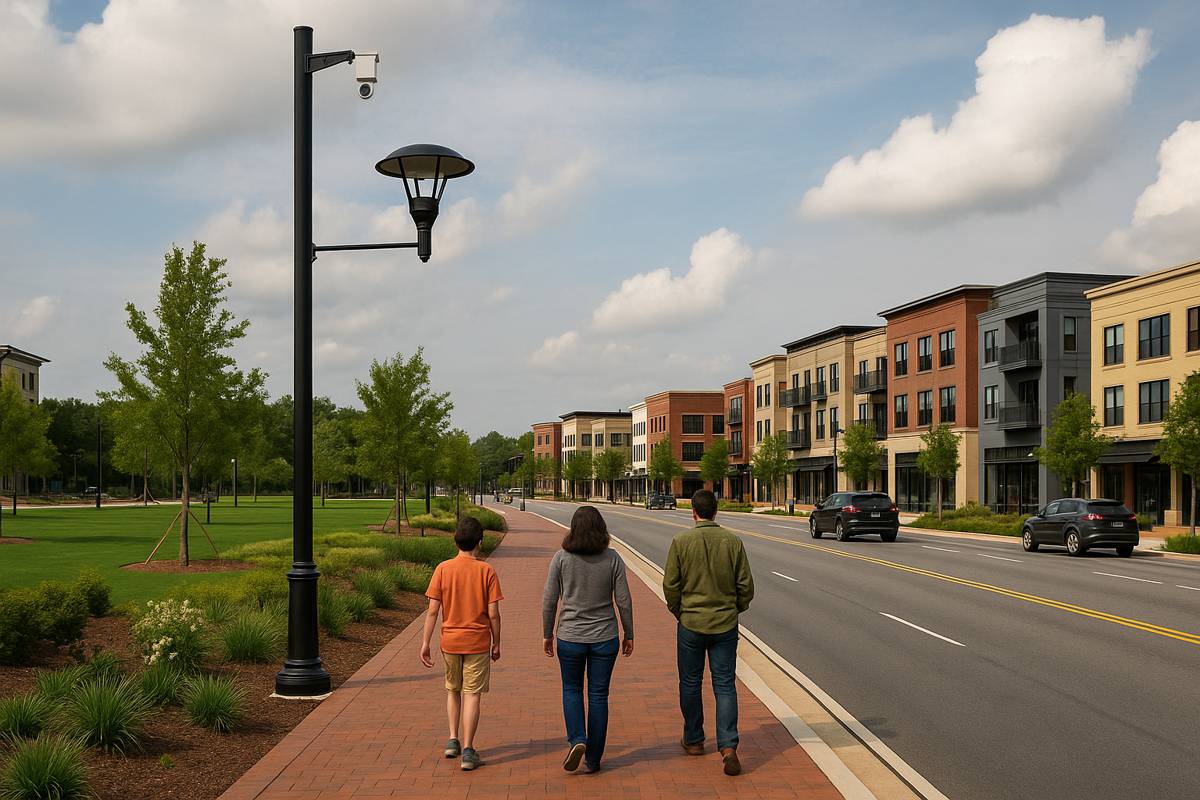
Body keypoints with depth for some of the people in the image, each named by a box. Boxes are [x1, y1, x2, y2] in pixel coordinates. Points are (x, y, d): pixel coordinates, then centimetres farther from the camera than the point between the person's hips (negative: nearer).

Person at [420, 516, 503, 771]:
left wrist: (425, 642, 0)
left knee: (453, 690, 22)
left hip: (450, 641, 2)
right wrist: (496, 643, 4)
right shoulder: (486, 571, -9)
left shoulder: (443, 569, -5)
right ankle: (467, 751, 0)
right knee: (472, 695, 3)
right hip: (478, 642, -2)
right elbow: (493, 613, -8)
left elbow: (433, 610, -6)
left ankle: (453, 740, 20)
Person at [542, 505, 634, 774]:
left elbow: (549, 600, -5)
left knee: (571, 689, 19)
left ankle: (577, 740, -1)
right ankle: (593, 759, 16)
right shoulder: (612, 559, -7)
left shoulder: (561, 558, -8)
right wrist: (629, 634, 8)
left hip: (570, 637, 0)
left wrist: (547, 634, 8)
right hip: (604, 638, 1)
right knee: (598, 695, 11)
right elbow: (623, 600, -4)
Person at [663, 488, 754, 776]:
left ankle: (693, 740, 27)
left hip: (691, 623, -1)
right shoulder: (733, 542, -5)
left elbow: (670, 585, -7)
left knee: (690, 684, 14)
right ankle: (728, 746, -9)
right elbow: (746, 585, -1)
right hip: (725, 624, 1)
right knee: (725, 685, 4)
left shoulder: (681, 542, -9)